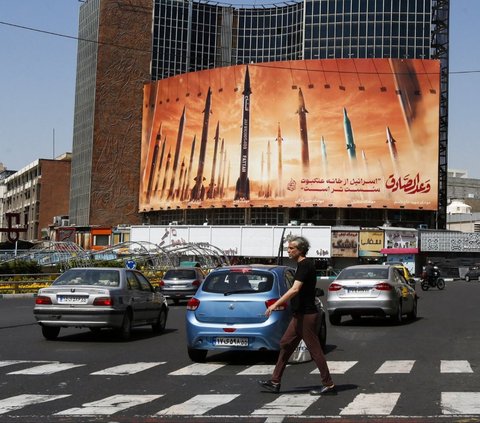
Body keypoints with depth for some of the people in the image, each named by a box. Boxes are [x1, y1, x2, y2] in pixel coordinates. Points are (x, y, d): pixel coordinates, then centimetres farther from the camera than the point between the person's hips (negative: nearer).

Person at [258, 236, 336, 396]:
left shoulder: (305, 265, -16)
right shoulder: (303, 265, 14)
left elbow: (295, 289, -27)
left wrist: (275, 304, -29)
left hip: (306, 315, -10)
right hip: (300, 314, 10)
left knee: (314, 349, -5)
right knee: (285, 345, 11)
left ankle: (329, 385, 2)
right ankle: (275, 382, 16)